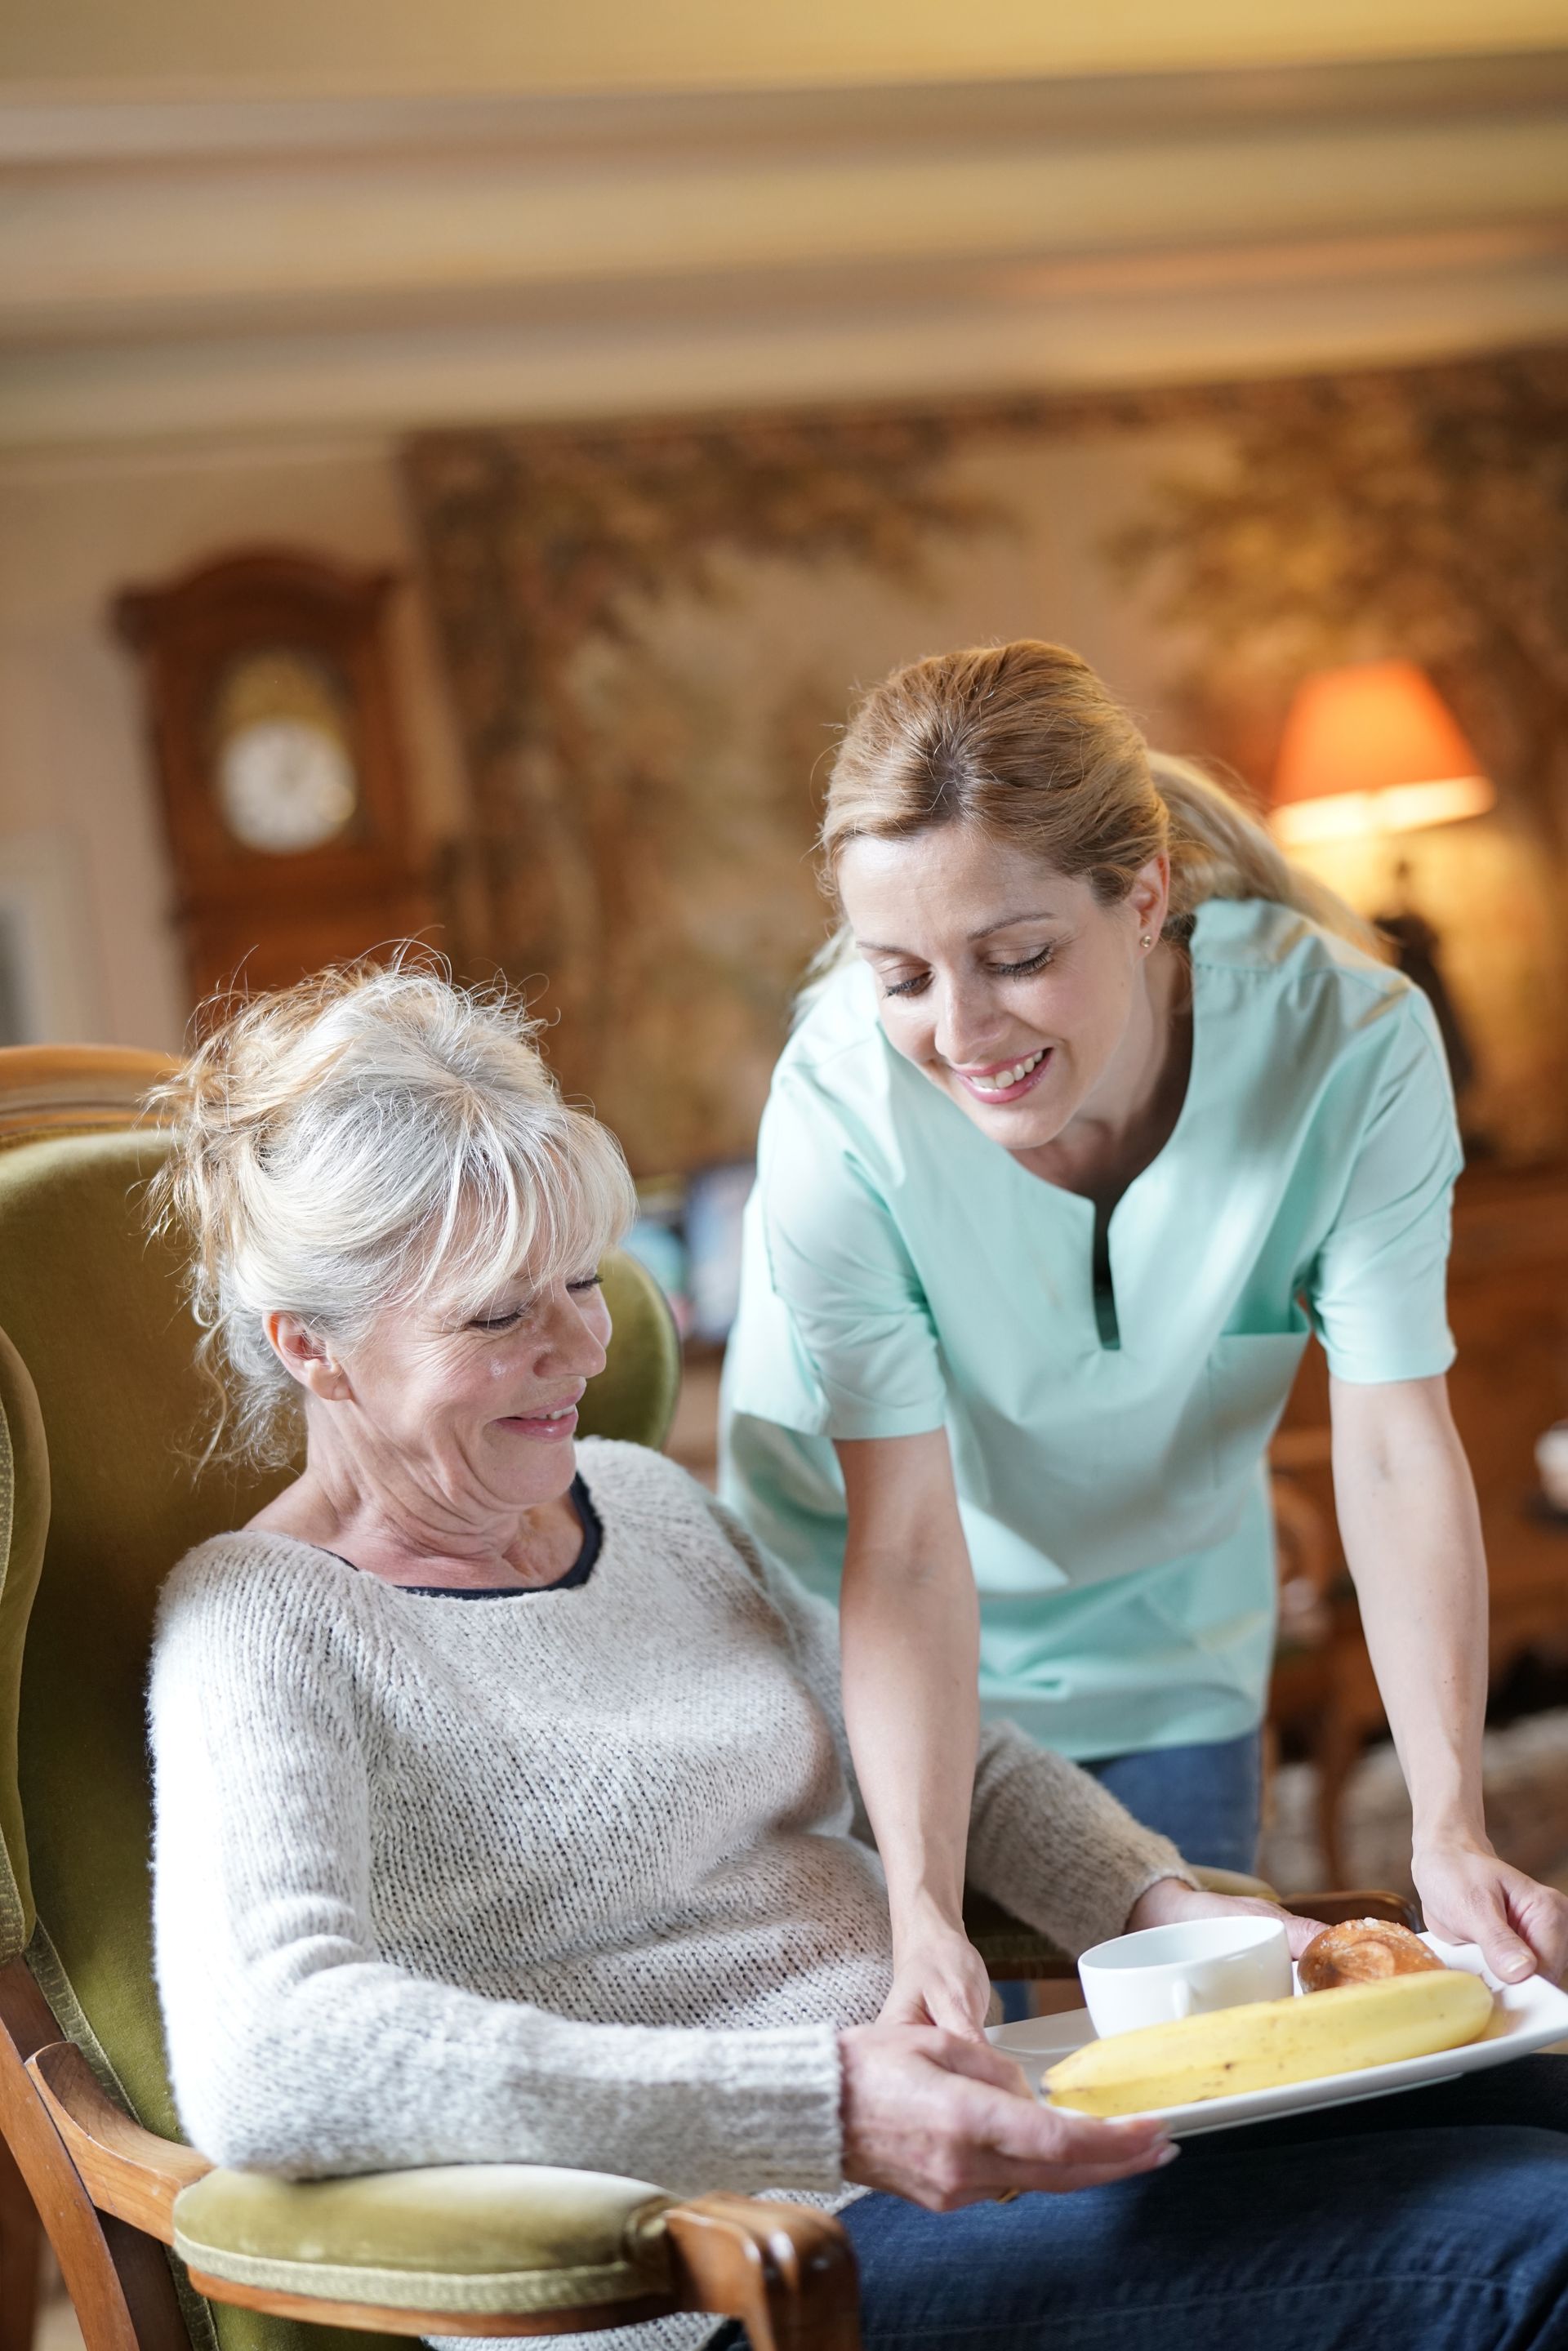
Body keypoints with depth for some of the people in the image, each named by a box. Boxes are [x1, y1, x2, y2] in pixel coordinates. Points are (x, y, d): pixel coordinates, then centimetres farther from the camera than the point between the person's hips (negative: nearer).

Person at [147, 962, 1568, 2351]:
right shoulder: (266, 1625, -8)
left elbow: (954, 1764, 27)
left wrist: (1171, 1912, 4)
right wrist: (819, 2110, -32)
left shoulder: (649, 1502, 16)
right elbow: (263, 2070, -26)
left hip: (954, 2128, 8)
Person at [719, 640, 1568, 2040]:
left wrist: (1453, 1833, -33)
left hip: (1168, 1660, 2)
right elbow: (907, 1547, -31)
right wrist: (924, 1909, -42)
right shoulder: (839, 1103, -31)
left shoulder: (1350, 1042, -27)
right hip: (869, 1670, -2)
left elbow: (1397, 1451, -24)